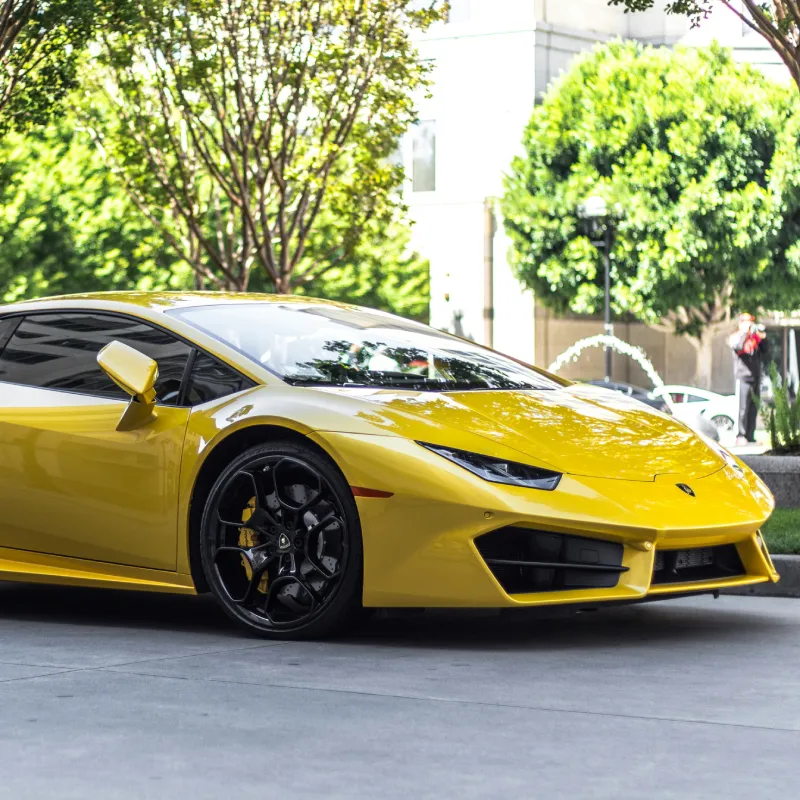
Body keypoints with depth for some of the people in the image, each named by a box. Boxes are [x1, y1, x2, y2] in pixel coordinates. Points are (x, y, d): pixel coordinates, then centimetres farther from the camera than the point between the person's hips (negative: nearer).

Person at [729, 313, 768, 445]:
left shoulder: (755, 337, 16)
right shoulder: (736, 337, 3)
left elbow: (764, 354, 11)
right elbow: (737, 347, -19)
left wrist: (762, 338, 1)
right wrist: (745, 332, -16)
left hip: (756, 378, 5)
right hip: (743, 377, -5)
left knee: (753, 409, 5)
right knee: (743, 407, -11)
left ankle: (750, 436, 8)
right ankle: (741, 436, -12)